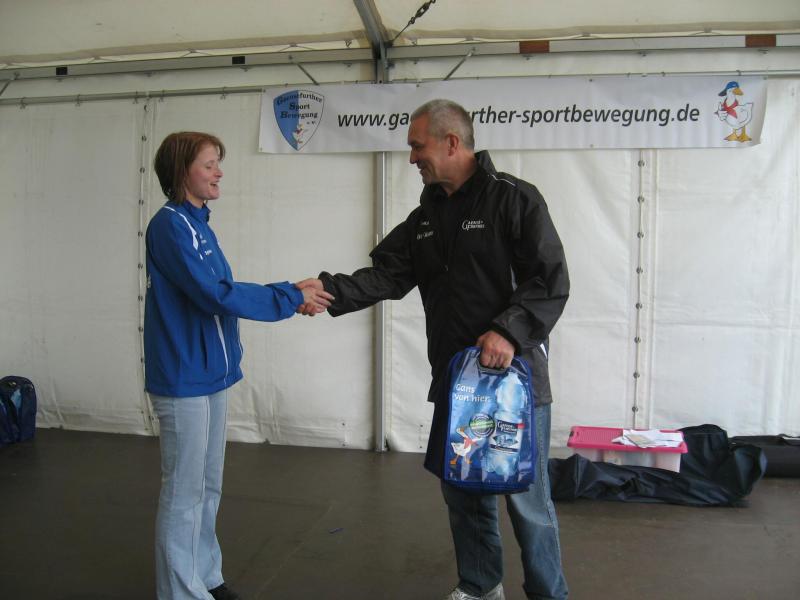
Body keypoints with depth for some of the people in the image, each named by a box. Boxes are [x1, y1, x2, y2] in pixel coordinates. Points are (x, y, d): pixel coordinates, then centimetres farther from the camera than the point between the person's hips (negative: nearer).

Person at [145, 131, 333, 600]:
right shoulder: (170, 224, -15)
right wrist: (291, 297, -17)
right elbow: (215, 295, -22)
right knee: (184, 492, 2)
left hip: (213, 373, 9)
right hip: (184, 379, -9)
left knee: (209, 487, 17)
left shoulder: (199, 224, 12)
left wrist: (291, 293, 4)